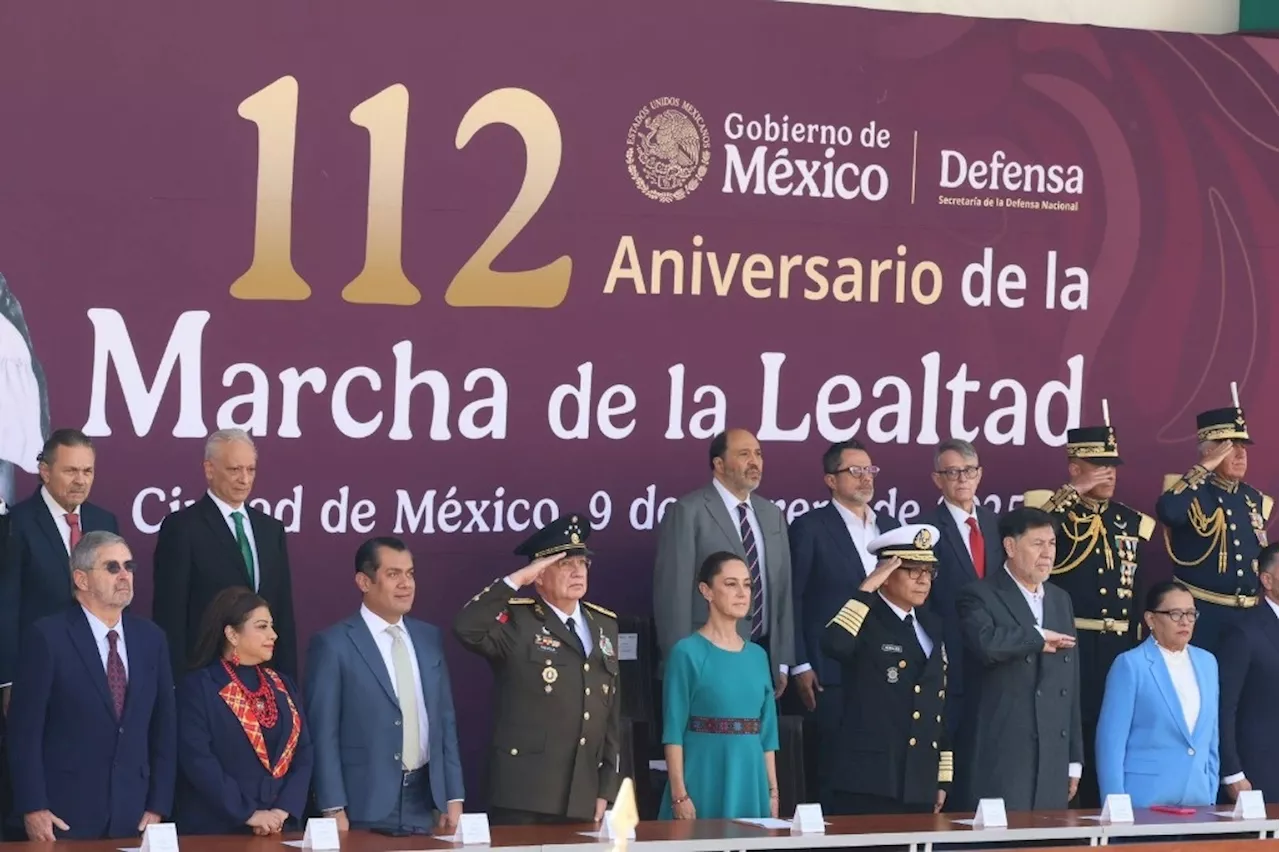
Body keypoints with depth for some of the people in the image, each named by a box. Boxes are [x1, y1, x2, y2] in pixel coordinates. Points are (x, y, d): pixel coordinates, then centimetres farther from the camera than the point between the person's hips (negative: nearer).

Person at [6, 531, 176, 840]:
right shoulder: (47, 637, -6)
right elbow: (25, 729, -8)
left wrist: (158, 807, 5)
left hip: (132, 816, 4)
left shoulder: (150, 638, 9)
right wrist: (33, 808, -12)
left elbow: (164, 727, 11)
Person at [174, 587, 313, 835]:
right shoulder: (198, 687, -4)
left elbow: (303, 755, 7)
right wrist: (248, 814, -18)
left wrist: (284, 810, -9)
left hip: (277, 830, 5)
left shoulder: (284, 687, 14)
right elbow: (198, 761, -14)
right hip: (215, 831, -5)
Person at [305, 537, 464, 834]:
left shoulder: (430, 638, 12)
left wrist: (454, 797, 8)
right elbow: (323, 732, -8)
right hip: (366, 808, -5)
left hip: (426, 801, 5)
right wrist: (334, 810, -13)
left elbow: (445, 720, 14)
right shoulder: (333, 645, -5)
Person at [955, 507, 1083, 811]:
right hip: (1000, 758, -6)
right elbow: (985, 642, -27)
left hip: (1052, 760, 6)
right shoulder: (980, 597, -3)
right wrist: (1038, 637, -10)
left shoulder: (1060, 600, 18)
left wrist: (1075, 758, 16)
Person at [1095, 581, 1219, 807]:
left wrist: (1211, 797, 12)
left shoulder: (1207, 662, 12)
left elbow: (1211, 739, 17)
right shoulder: (1130, 665, -4)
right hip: (1144, 802, -5)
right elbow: (1111, 742, -6)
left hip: (1196, 799, 5)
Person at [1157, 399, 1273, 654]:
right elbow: (1167, 511, -31)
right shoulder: (1192, 492, -6)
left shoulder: (1254, 499, 12)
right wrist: (1205, 468, -22)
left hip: (1249, 616, 6)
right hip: (1201, 614, -6)